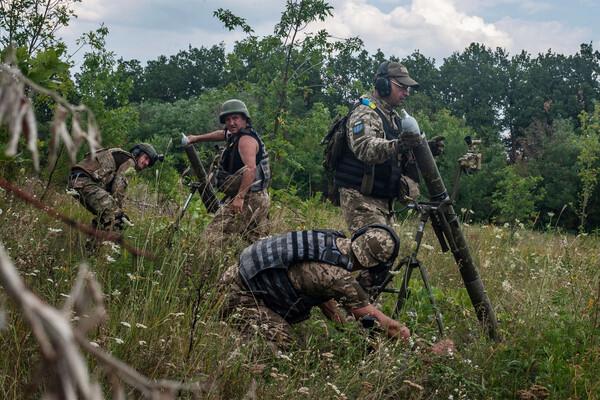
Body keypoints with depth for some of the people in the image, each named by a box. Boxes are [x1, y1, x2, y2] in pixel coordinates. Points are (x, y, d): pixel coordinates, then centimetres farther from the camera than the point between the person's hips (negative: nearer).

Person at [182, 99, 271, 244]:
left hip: (248, 198, -11)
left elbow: (251, 168, -28)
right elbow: (222, 134, 40)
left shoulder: (246, 139, -14)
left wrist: (240, 197, -34)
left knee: (213, 235, -17)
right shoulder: (235, 135, 17)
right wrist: (197, 138, 43)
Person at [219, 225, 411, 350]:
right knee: (281, 344, -22)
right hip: (243, 294, -9)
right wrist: (405, 334, -2)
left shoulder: (331, 239, -2)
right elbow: (374, 318, -19)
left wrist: (336, 317, 14)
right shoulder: (339, 278, -27)